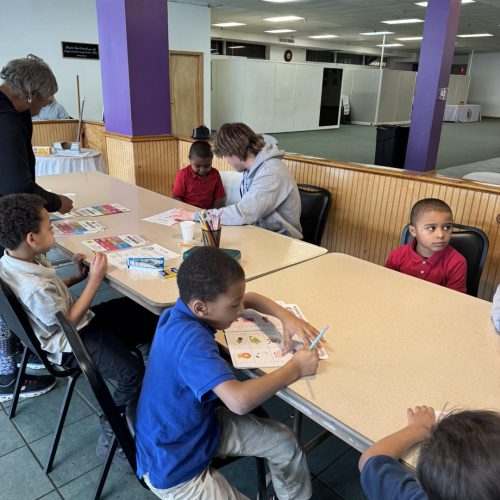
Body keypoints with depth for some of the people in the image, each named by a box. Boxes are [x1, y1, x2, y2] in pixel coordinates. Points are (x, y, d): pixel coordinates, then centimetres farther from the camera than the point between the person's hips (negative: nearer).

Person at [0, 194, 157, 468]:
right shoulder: (34, 288, -33)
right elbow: (69, 321, -20)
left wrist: (77, 276, -1)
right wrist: (95, 279, -19)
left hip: (77, 323, 10)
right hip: (70, 345, -10)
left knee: (147, 318, 8)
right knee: (132, 372, -20)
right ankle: (109, 437, 1)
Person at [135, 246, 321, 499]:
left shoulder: (189, 307, -9)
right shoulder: (190, 339, -36)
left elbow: (249, 298, 7)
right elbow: (239, 400, -46)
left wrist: (286, 316, -10)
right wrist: (295, 368, -31)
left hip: (202, 423, 8)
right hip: (173, 465, -8)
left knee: (284, 442, 9)